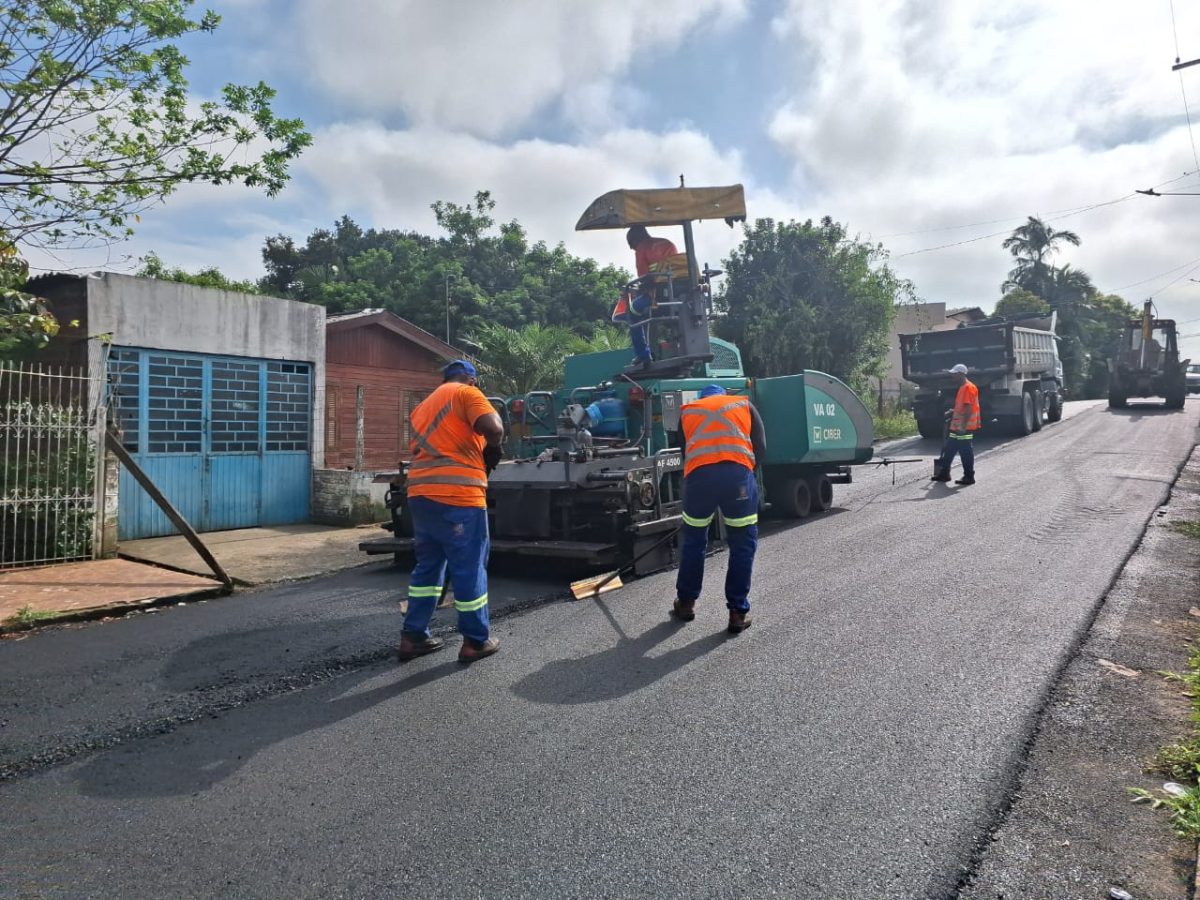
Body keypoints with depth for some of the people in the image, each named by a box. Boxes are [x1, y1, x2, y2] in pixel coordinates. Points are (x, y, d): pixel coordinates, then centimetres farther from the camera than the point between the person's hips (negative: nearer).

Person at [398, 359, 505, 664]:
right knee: (469, 568, 2)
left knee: (427, 564, 18)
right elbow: (494, 429, -14)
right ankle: (476, 641, 11)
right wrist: (492, 448, 6)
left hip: (421, 493, 8)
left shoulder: (424, 405, 25)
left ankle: (413, 636, 21)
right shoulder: (467, 393, 1)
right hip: (457, 495, -7)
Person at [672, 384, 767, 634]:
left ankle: (686, 603, 30)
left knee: (693, 541, 19)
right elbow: (760, 447, 16)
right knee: (743, 545, 11)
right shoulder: (744, 405, 24)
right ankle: (738, 612, 12)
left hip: (698, 476, 2)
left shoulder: (687, 410, 28)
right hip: (738, 474, -1)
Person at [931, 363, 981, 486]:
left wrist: (963, 426, -25)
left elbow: (968, 408, -22)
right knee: (949, 449, 13)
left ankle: (969, 477, 5)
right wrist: (952, 412, 21)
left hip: (964, 428, -10)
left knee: (966, 452, -3)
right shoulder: (962, 387, 16)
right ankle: (944, 474, 19)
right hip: (957, 427, 10)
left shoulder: (968, 387, -16)